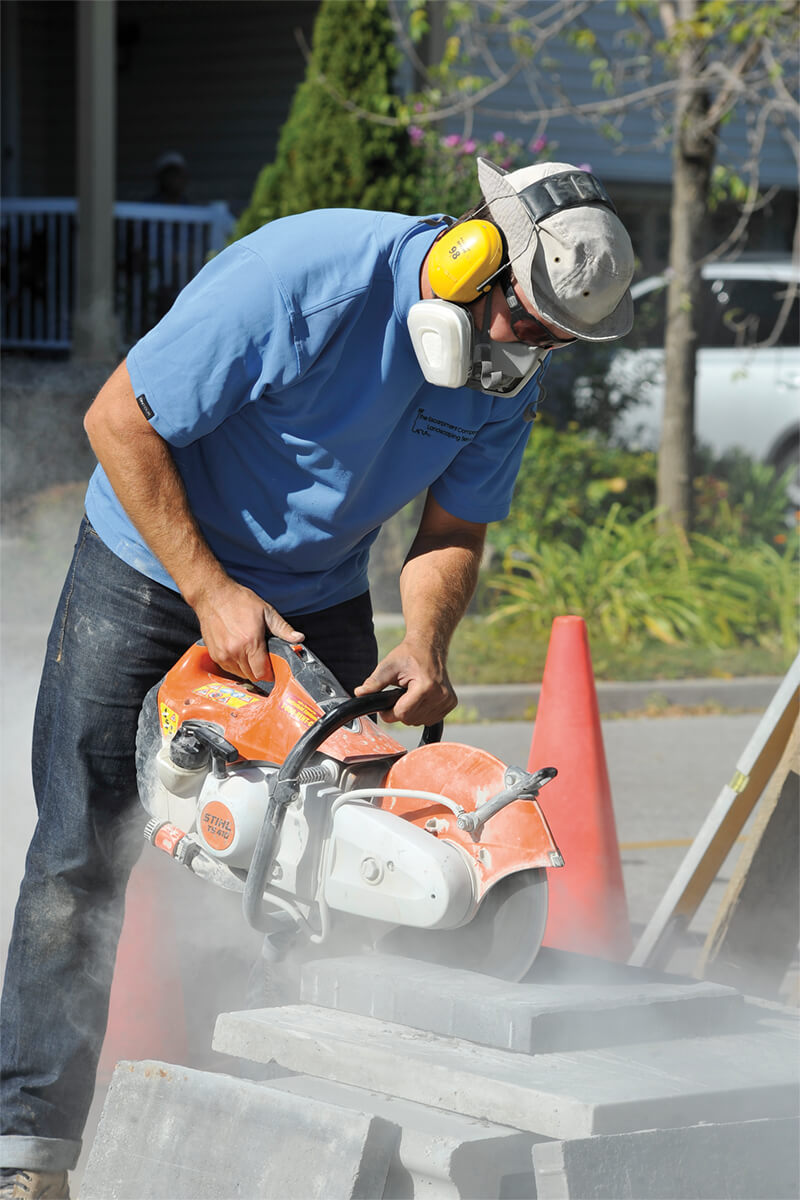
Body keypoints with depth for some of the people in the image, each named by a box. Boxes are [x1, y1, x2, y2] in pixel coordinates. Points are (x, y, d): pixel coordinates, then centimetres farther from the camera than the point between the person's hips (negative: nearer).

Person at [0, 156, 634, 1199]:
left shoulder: (510, 370, -13)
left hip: (316, 597, 5)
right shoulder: (302, 278, -32)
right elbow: (120, 421, -25)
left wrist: (425, 650, -21)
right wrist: (212, 595, -24)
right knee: (85, 854, -7)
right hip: (152, 564, -5)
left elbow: (454, 531, -1)